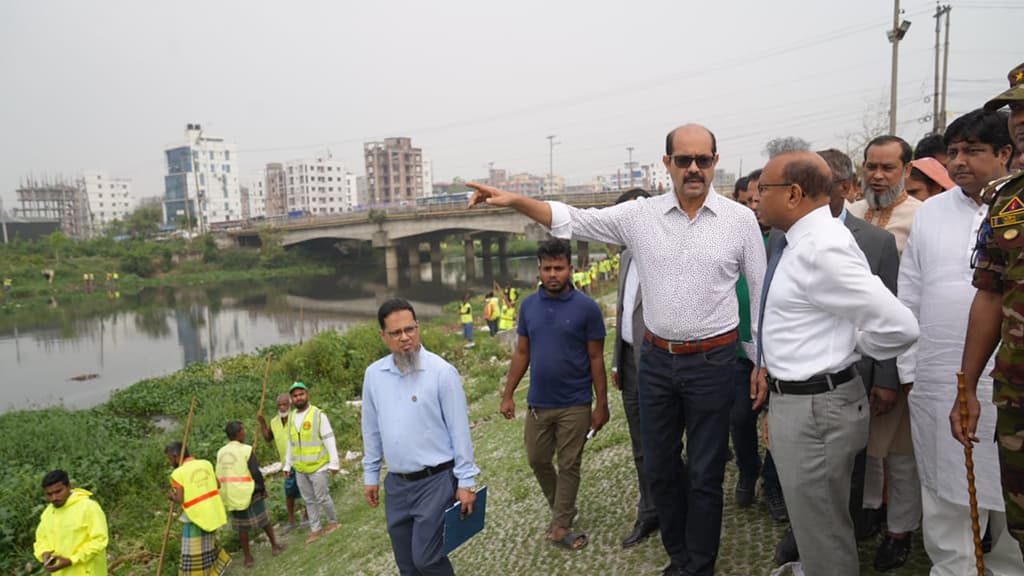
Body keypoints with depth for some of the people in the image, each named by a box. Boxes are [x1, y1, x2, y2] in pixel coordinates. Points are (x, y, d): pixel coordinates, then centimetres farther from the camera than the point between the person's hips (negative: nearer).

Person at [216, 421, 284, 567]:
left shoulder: (221, 452, 2)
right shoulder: (246, 450, -14)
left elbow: (219, 475, 5)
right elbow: (256, 472, -15)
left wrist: (229, 489, 15)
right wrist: (263, 488, -2)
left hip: (231, 494, 5)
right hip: (248, 492, -5)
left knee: (242, 525, 14)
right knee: (264, 519, 13)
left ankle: (247, 557, 20)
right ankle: (274, 545, 27)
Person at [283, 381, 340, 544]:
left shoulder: (318, 415, -11)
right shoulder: (292, 417, 7)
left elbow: (329, 440, -11)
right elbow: (290, 443, 16)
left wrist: (334, 463, -13)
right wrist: (287, 465, 16)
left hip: (317, 466, -5)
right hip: (299, 468, 5)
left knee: (322, 497, 2)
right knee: (309, 500, 13)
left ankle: (333, 522, 23)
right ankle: (315, 530, 23)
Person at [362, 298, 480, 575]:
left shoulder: (442, 372, -13)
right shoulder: (374, 374, 1)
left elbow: (459, 430, -10)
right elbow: (371, 429, 12)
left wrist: (466, 481, -9)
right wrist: (370, 475, 14)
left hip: (436, 480, -5)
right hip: (396, 483, 5)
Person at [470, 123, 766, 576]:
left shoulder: (741, 220, -5)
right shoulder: (640, 215, -1)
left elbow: (761, 295, 1)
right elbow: (572, 221, 0)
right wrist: (515, 200, -12)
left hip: (712, 361, -2)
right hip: (656, 359, 3)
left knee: (704, 474, 10)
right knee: (659, 466, 16)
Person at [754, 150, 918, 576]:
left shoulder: (822, 249, -25)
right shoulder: (802, 242, 5)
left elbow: (899, 327, -27)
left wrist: (850, 347, -10)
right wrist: (772, 364, 9)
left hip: (815, 407, -10)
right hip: (794, 395, 10)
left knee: (822, 531, 10)